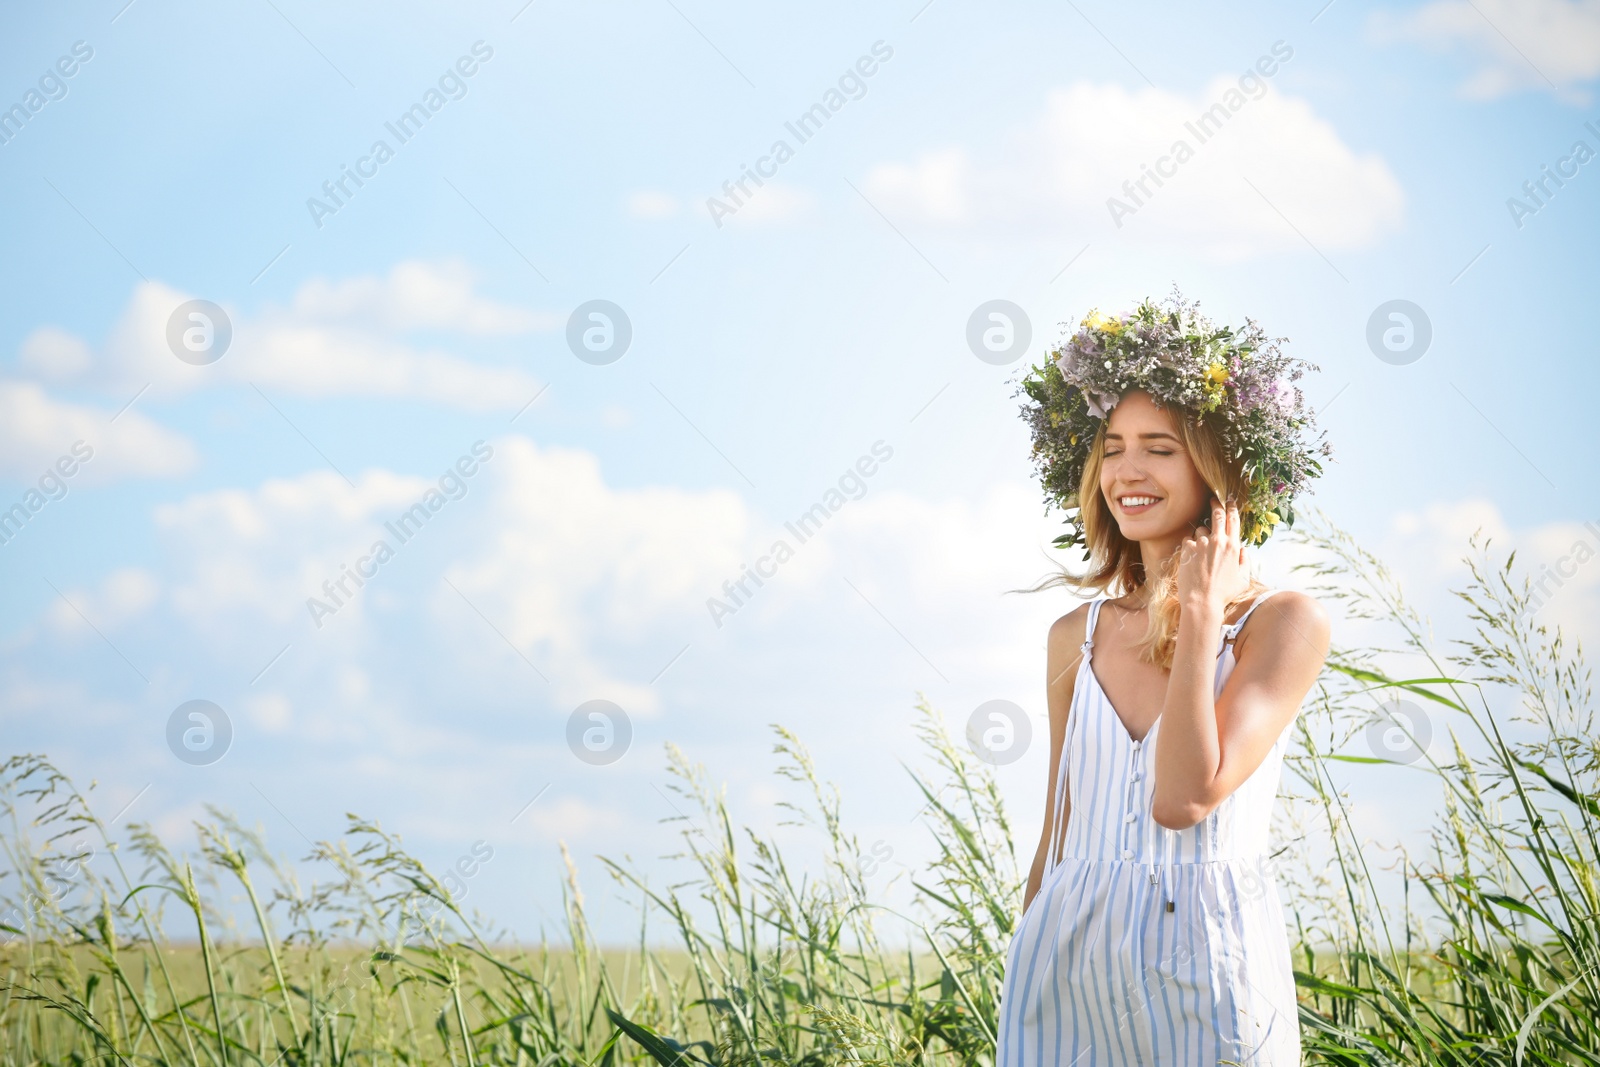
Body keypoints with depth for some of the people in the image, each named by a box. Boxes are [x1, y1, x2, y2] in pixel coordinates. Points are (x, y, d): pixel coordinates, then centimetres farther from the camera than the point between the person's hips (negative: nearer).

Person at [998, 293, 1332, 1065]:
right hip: (1066, 958, 4)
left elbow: (1184, 799, -17)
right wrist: (1021, 987, 14)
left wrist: (1203, 614, -11)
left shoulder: (1283, 623, -5)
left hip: (1205, 968, -4)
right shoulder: (1076, 637, 9)